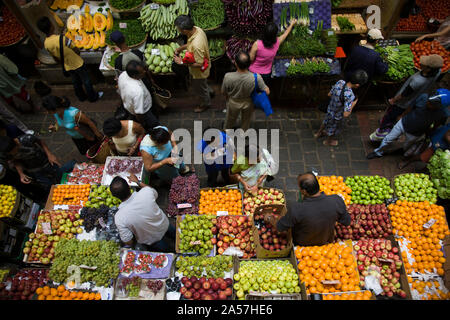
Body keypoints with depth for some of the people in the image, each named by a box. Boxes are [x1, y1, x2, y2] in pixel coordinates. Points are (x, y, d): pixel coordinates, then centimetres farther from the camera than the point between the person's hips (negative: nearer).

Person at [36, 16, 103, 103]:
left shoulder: (46, 44, -13)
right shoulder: (63, 39, -33)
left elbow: (56, 58, 2)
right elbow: (77, 51, -21)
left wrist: (63, 63, 20)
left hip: (67, 67, 6)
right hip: (77, 64, -5)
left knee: (76, 82, 26)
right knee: (86, 81, 16)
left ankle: (81, 97, 45)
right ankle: (93, 97, 32)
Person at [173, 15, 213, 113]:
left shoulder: (196, 45, -43)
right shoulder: (196, 29, -16)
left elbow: (199, 64, -32)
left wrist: (182, 62, -26)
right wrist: (181, 48, -6)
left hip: (200, 71, -8)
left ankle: (205, 103, 48)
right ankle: (210, 92, 62)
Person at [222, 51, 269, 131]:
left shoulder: (228, 77, -36)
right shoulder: (256, 77, -36)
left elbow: (224, 92, -16)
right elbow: (267, 92, -22)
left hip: (233, 103, 0)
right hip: (248, 103, 0)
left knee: (230, 118, 32)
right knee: (246, 120, 32)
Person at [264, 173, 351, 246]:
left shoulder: (296, 210, -40)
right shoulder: (337, 201, -31)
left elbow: (280, 227, -21)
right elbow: (347, 222, -11)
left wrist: (270, 219, -1)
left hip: (302, 245, -3)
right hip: (326, 241, 3)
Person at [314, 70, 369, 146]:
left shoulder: (340, 82, -21)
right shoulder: (349, 95, -40)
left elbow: (329, 94, -6)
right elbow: (346, 114, -35)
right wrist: (354, 103, -22)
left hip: (330, 110, 6)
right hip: (337, 116, -6)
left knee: (326, 121, 35)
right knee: (333, 130, 26)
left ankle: (319, 133, 61)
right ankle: (328, 141, 54)